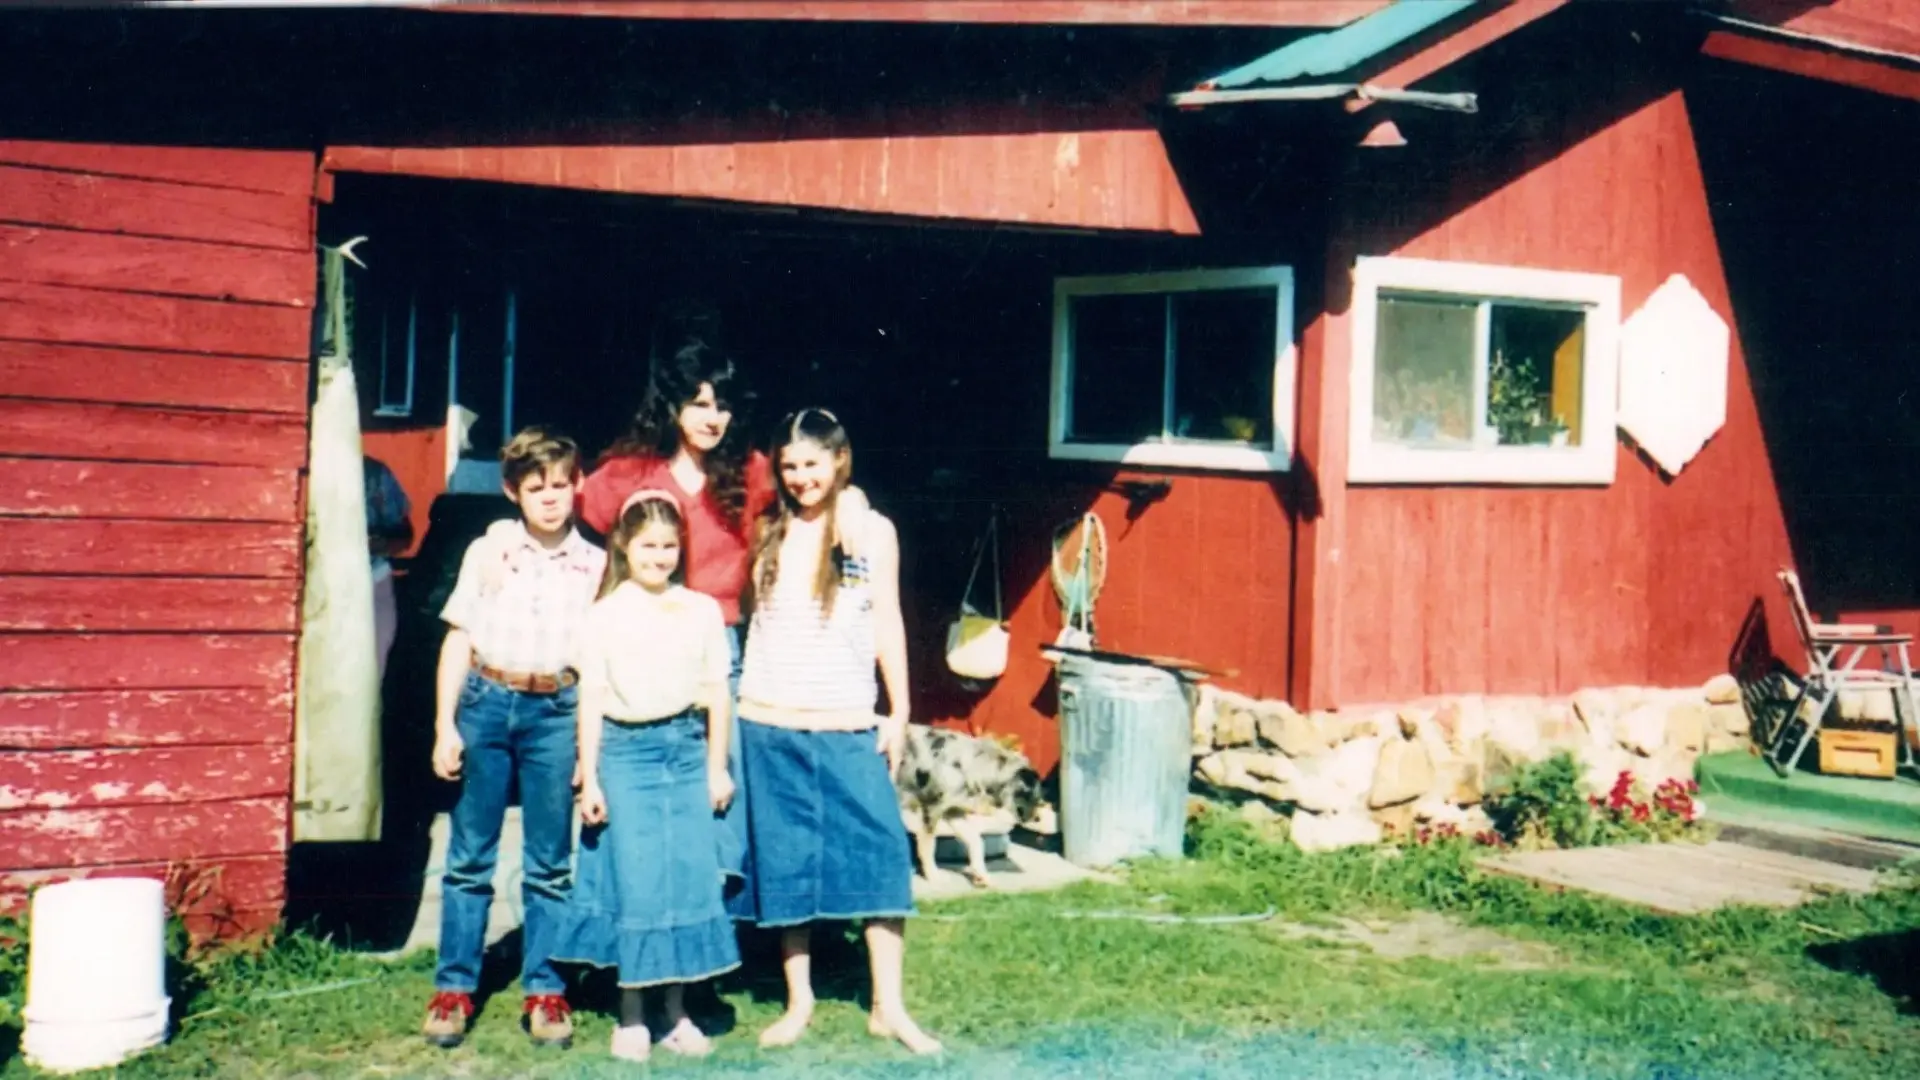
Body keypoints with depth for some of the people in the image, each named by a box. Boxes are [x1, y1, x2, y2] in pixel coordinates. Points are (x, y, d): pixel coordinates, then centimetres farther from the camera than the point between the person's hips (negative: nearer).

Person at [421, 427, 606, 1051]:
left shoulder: (595, 564, 5)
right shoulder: (487, 552, 5)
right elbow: (458, 640, 6)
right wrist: (445, 725, 0)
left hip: (556, 711, 0)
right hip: (485, 702, 0)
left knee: (550, 863, 6)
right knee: (470, 856, 5)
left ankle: (544, 991, 15)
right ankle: (454, 988, 14)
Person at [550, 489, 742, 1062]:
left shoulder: (702, 610, 7)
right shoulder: (605, 616, 1)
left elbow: (717, 693, 9)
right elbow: (592, 699, 0)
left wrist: (718, 767, 7)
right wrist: (589, 778, -3)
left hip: (687, 749, 2)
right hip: (626, 752, -2)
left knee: (692, 879, 3)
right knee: (635, 882, -3)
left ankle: (676, 1013, 15)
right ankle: (631, 1015, 10)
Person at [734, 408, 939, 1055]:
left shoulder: (871, 531, 2)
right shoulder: (768, 532, 5)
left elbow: (887, 622, 4)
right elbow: (750, 618, 8)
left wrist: (900, 712, 1)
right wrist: (728, 705, 4)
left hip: (848, 727, -1)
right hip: (768, 724, 1)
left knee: (879, 852, -4)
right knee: (783, 860, 7)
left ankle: (888, 1006, 5)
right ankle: (799, 999, 19)